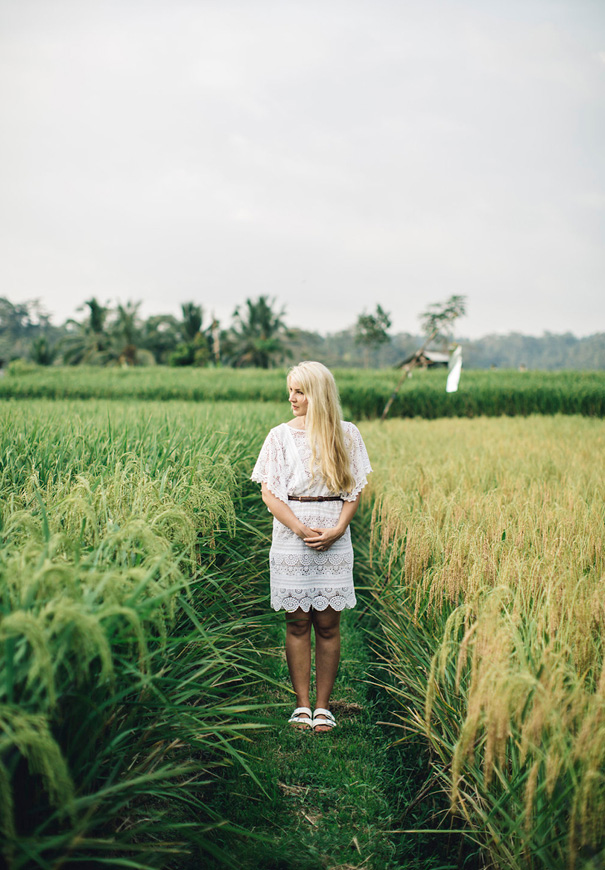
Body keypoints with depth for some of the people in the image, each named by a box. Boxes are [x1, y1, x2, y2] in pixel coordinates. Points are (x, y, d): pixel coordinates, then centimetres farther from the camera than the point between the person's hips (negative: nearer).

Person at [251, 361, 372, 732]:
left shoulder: (347, 434, 3)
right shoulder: (281, 436, 1)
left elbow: (355, 489, 4)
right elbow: (270, 494, -2)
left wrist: (337, 530, -11)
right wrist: (301, 529, -14)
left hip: (335, 540, 0)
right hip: (292, 538, 0)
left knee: (328, 624, 4)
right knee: (298, 622, 5)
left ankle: (323, 706, 15)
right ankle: (302, 705, 16)